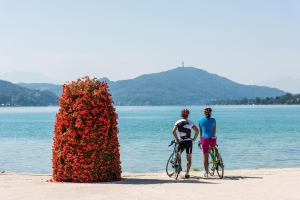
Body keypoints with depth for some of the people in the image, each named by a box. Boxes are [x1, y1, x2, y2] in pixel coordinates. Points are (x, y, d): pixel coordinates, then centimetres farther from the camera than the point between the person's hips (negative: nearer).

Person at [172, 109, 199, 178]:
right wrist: (194, 138, -1)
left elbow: (174, 131, -15)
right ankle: (187, 173, 2)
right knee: (189, 158, 6)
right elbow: (197, 131, -11)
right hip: (189, 142, 0)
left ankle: (179, 166, -3)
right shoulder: (190, 123, -1)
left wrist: (177, 139, -8)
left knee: (178, 155, 20)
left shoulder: (178, 122, -2)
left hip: (181, 142, 0)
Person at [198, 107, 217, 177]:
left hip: (205, 139, -1)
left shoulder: (200, 120, 3)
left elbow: (200, 131, 9)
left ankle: (206, 172, 8)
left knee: (205, 156, 5)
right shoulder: (213, 120, 4)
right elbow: (215, 131, 11)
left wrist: (200, 140, 18)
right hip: (212, 138, 1)